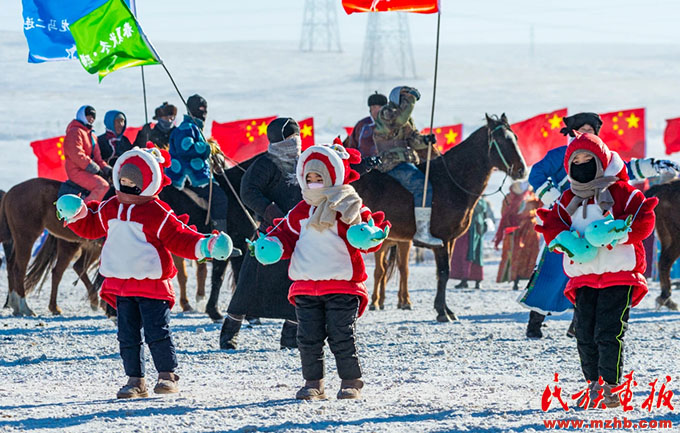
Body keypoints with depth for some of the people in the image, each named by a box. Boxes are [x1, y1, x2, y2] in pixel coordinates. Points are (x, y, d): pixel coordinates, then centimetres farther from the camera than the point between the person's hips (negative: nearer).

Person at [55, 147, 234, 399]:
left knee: (157, 332, -8)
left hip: (152, 284, -6)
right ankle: (135, 380, 14)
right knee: (128, 336, 7)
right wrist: (77, 215, 6)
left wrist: (203, 246, -21)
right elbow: (90, 227, 24)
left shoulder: (156, 213, -9)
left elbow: (179, 238, -8)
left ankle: (167, 375, 2)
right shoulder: (110, 209, 10)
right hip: (120, 283, 6)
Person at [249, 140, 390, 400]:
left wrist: (370, 236, -30)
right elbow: (286, 235, 21)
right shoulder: (300, 212, 13)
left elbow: (369, 234, -7)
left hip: (341, 285, -5)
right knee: (308, 339, 4)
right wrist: (270, 245, 3)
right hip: (305, 287, 5)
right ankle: (313, 383, 13)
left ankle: (351, 382, 9)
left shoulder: (349, 210, -2)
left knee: (342, 337, -3)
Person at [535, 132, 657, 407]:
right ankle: (594, 383, 14)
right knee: (585, 333, 1)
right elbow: (552, 227, 5)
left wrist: (614, 232, -22)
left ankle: (610, 386, -5)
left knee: (609, 333, -12)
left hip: (619, 275, -4)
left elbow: (643, 221, -8)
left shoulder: (621, 192, 2)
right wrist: (568, 241, -17)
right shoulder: (569, 200, 15)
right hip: (584, 276, 4)